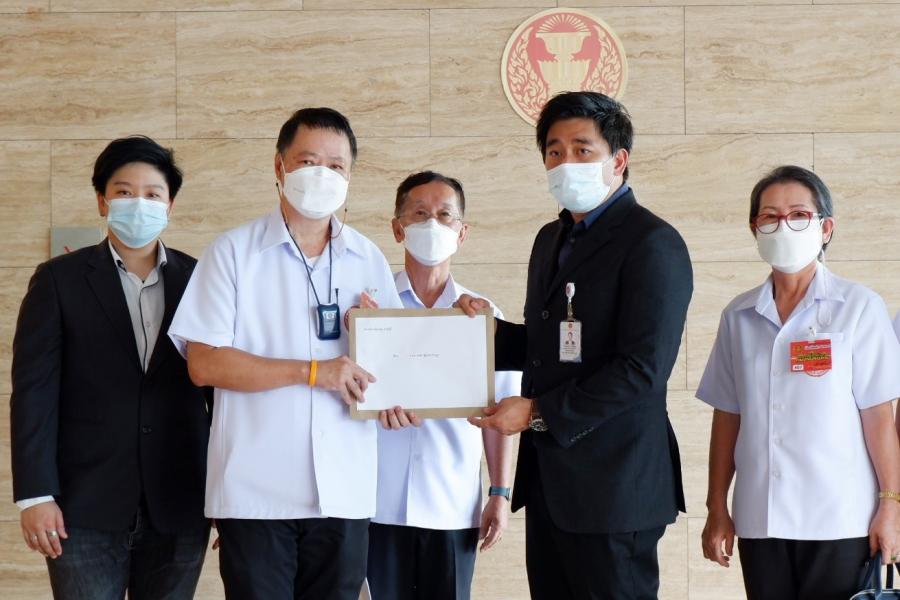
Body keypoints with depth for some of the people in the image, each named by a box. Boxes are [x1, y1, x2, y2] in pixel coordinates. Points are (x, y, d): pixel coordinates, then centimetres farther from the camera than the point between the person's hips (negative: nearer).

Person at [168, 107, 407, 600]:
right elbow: (203, 364, -7)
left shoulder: (368, 260, 11)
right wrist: (312, 372, -13)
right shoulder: (234, 252, 1)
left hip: (344, 490, 3)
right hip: (256, 489, -3)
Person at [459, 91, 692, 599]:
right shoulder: (552, 239, 16)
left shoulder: (652, 243, -12)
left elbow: (642, 370, -19)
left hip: (612, 483, -8)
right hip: (549, 478, 8)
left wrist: (537, 413, -17)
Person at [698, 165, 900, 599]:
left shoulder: (859, 308, -3)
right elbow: (727, 417, 10)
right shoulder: (739, 316, 7)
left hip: (840, 522, -3)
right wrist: (717, 509, 9)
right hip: (759, 522, 3)